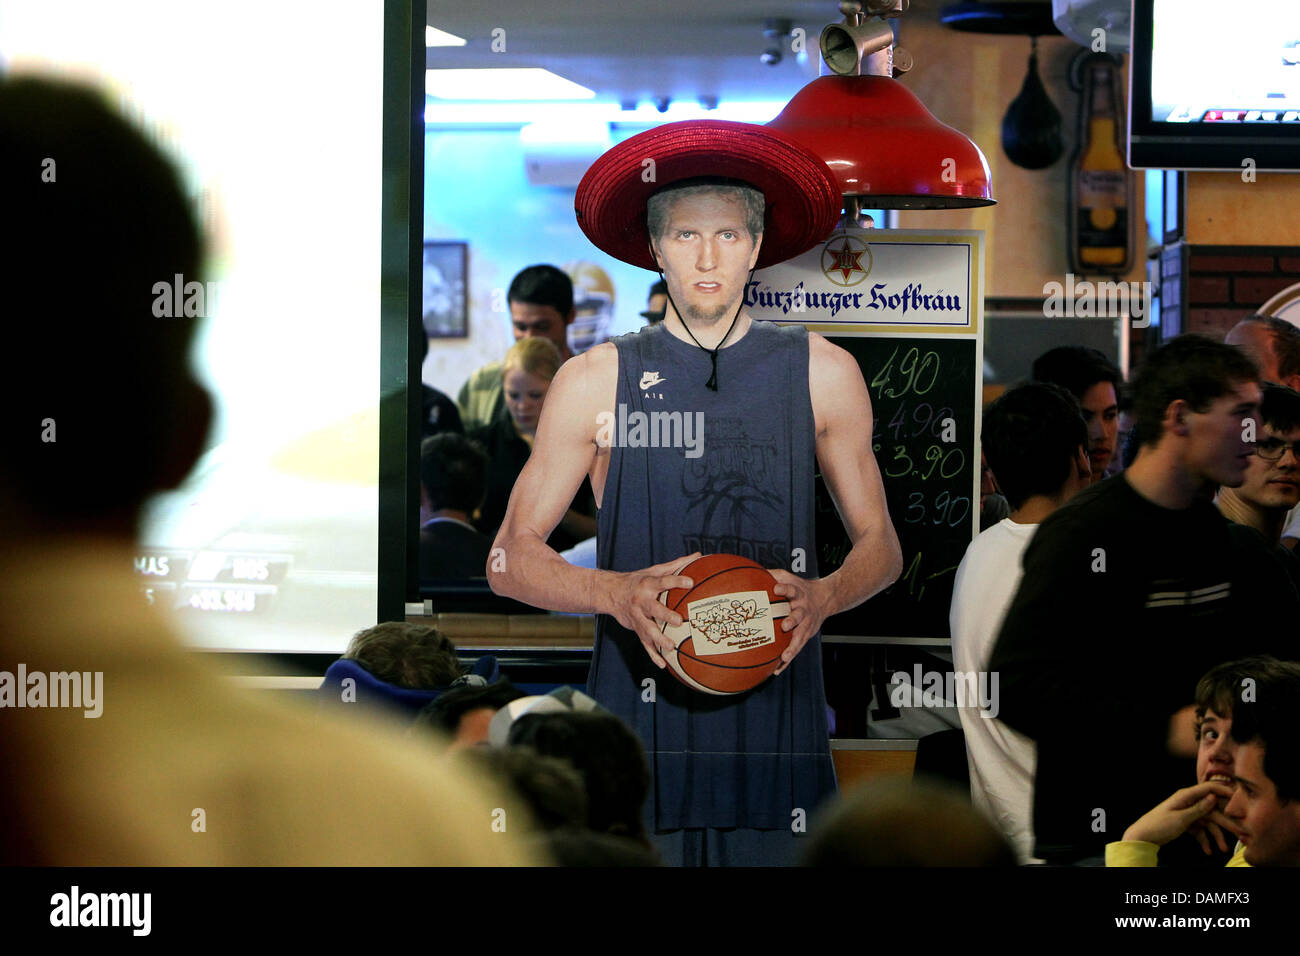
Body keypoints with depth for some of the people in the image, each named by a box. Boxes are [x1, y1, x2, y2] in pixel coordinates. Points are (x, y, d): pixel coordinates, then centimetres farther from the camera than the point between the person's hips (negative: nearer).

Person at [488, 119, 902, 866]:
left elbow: (879, 544, 16)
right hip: (640, 714, -1)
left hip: (776, 714, 1)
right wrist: (616, 593, -11)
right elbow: (512, 558, 8)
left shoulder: (823, 374, 9)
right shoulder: (594, 382, 6)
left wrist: (823, 597, -6)